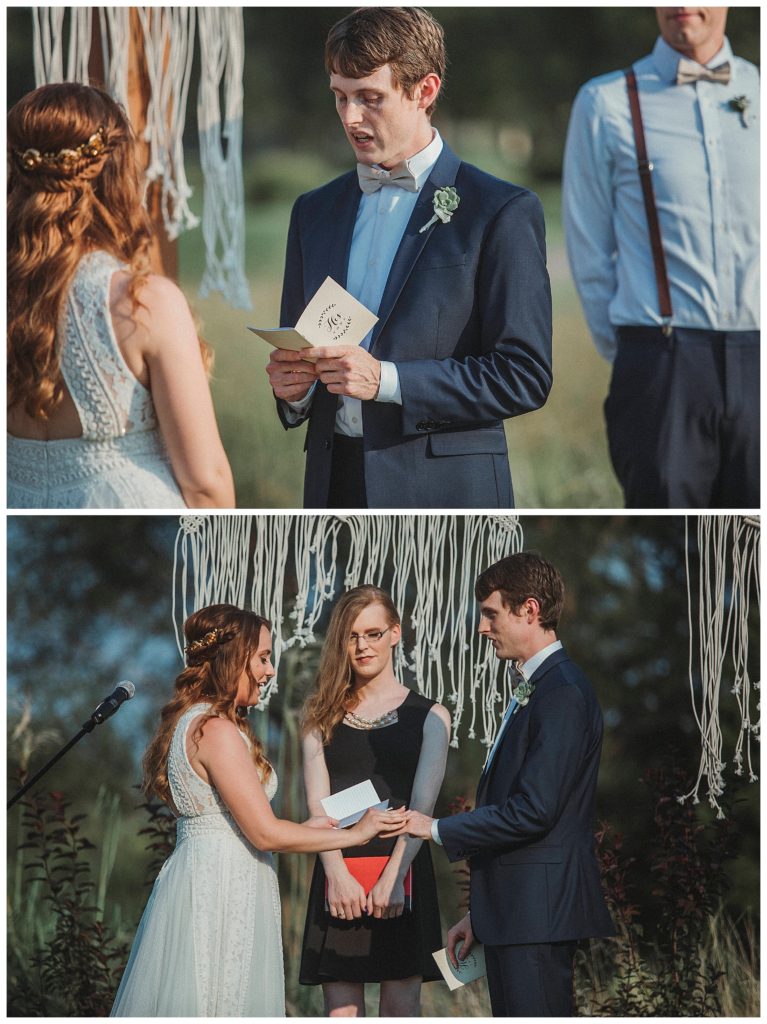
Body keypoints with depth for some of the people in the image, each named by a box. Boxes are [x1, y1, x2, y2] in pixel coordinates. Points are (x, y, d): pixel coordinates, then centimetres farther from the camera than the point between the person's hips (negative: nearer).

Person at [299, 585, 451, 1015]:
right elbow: (317, 801, 2)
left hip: (401, 874, -2)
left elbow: (422, 805, -4)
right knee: (341, 1013, -3)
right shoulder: (324, 714, 13)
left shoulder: (428, 716, 8)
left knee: (402, 1008, -3)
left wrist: (393, 877, -17)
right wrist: (337, 872, -14)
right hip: (338, 875, 2)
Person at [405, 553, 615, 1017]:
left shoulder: (562, 693, -14)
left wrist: (437, 829, -12)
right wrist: (481, 914, 22)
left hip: (539, 915, -10)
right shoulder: (534, 688, 18)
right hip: (515, 915, 10)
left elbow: (533, 810, -21)